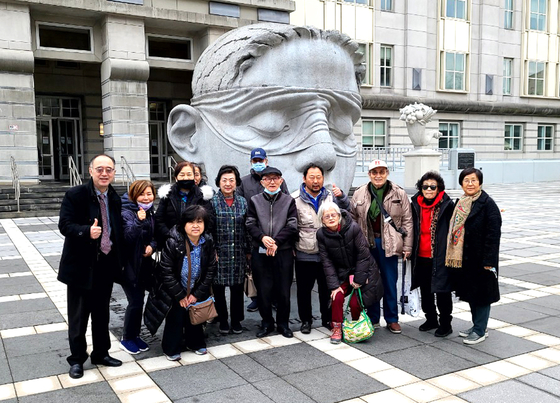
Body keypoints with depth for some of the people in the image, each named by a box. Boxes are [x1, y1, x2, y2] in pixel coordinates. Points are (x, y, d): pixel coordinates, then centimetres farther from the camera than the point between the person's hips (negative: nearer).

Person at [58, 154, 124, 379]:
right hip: (81, 265, -5)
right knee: (78, 316, 7)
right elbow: (64, 225, -17)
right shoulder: (75, 195, -11)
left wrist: (119, 260, 6)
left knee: (102, 314, 18)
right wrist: (87, 232, -35)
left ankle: (101, 353, 33)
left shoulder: (115, 199, 6)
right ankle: (76, 359, 23)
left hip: (106, 265, 5)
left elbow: (118, 230, 9)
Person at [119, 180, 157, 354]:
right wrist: (139, 221, -34)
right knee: (135, 302, -5)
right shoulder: (127, 213, -16)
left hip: (144, 263, 7)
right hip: (129, 264, -7)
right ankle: (127, 339, 14)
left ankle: (135, 336, 28)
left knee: (139, 300, 13)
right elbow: (126, 238, -27)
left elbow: (156, 236, 16)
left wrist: (152, 246, -3)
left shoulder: (150, 213, 7)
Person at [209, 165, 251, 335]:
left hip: (239, 253, 3)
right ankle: (223, 320, 21)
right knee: (218, 288, 5)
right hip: (219, 253, -3)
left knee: (237, 287, 9)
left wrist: (248, 251, 10)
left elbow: (247, 228, 11)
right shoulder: (212, 202, -3)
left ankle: (236, 320, 23)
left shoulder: (242, 202, 8)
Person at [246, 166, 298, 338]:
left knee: (283, 289, 3)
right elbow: (250, 224, 2)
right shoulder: (255, 200, 8)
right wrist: (262, 237, -16)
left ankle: (283, 323, 20)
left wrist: (276, 242, -14)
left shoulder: (289, 201, 6)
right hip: (260, 252, 1)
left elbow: (292, 226, -2)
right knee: (263, 289, 4)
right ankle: (267, 323, 20)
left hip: (283, 252, 0)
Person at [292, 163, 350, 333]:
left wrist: (341, 196, -20)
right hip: (304, 255, -2)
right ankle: (306, 321, 26)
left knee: (328, 289, 14)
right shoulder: (295, 199, -5)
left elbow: (346, 211, -2)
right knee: (304, 290, 9)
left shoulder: (331, 196, 5)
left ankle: (328, 319, 31)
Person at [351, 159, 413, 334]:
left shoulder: (399, 194, 0)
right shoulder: (359, 194, 4)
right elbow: (353, 219, 9)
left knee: (390, 283, 7)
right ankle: (372, 318, 22)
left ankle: (392, 319, 20)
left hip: (389, 244, -1)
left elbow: (407, 221, 1)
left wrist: (407, 247, -3)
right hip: (366, 243, 2)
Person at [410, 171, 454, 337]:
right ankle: (431, 320, 33)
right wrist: (409, 249, 12)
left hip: (440, 257, -5)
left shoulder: (447, 205, -7)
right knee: (425, 290, 16)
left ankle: (445, 324, 17)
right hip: (421, 257, 5)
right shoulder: (416, 205, 6)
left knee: (442, 291, 3)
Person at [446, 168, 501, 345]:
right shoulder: (460, 203, 10)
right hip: (463, 257, 7)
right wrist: (454, 255, 10)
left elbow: (493, 233, -16)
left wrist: (488, 260, -19)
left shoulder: (487, 204, -12)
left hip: (480, 258, -7)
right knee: (470, 293, 15)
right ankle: (477, 325, 29)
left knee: (480, 292, 2)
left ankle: (480, 331, 14)